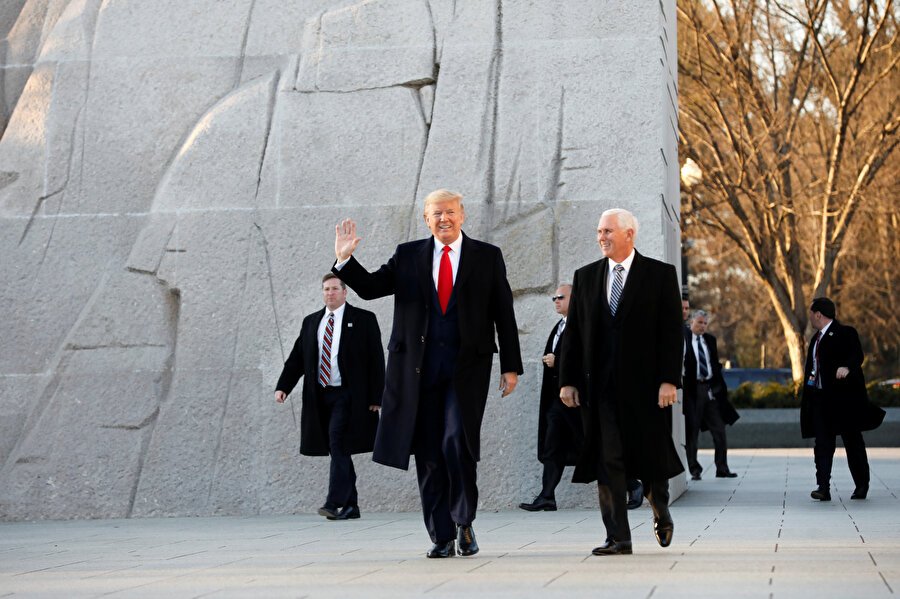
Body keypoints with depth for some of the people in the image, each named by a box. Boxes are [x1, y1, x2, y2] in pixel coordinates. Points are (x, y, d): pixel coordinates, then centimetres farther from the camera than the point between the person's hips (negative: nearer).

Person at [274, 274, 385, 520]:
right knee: (338, 450, 7)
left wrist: (376, 398, -8)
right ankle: (350, 506, 13)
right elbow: (297, 358, 11)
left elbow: (376, 360, -1)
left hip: (348, 395, -5)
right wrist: (283, 387, -4)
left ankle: (335, 503, -21)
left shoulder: (363, 319, 2)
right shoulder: (310, 322, 16)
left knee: (338, 442, -18)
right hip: (320, 396, 5)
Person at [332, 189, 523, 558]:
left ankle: (464, 522, 4)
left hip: (467, 368, -2)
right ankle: (442, 538, 12)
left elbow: (503, 315, 7)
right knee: (428, 455, 2)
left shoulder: (488, 257, 7)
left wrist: (511, 366, 3)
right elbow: (370, 287, 7)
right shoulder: (408, 256, 11)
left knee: (457, 442, -17)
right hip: (419, 370, 2)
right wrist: (345, 260, -10)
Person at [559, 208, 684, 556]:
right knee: (607, 462, -1)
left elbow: (671, 331, -3)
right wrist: (568, 380, 3)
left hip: (644, 384, -2)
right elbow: (573, 333, 10)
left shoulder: (660, 274, 2)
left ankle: (661, 514, 35)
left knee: (650, 459, 6)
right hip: (600, 385, 2)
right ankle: (617, 538, 3)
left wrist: (669, 380, -11)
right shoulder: (585, 276, 11)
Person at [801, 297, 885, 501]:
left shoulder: (846, 333, -6)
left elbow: (857, 356, -21)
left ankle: (862, 486, 16)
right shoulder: (816, 339, 18)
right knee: (823, 444, -3)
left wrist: (847, 367, -41)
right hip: (821, 398, 7)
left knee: (853, 442, 4)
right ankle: (823, 488, -7)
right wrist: (808, 398, 13)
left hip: (844, 399, -7)